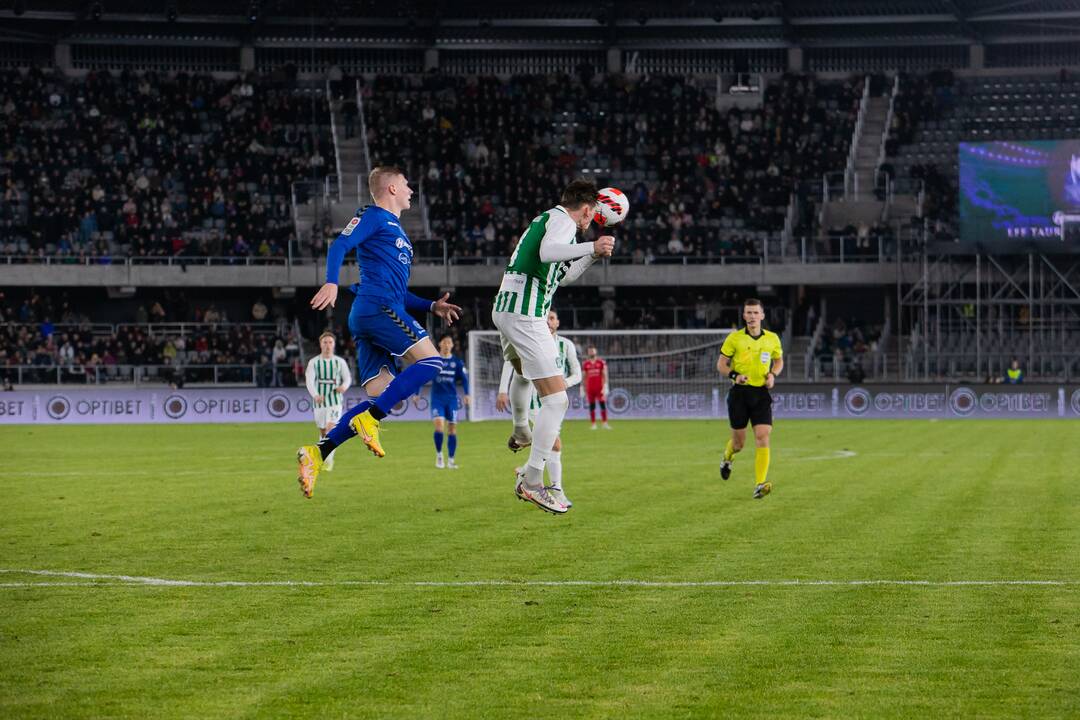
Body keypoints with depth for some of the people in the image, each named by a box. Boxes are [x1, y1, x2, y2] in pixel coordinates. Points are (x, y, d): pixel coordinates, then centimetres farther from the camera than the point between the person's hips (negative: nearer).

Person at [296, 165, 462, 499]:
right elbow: (340, 246, -10)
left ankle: (317, 453, -10)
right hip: (376, 306, -9)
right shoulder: (374, 217, 5)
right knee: (430, 360, -18)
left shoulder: (396, 231, 32)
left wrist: (432, 307, 26)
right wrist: (331, 282, -27)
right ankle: (369, 420, -24)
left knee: (381, 398, 0)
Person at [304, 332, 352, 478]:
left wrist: (344, 386, -15)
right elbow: (309, 381, -11)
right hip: (319, 400, 2)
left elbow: (347, 378, 10)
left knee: (330, 429, -19)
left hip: (335, 400, -2)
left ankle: (328, 460, -20)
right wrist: (315, 395, -30)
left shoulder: (340, 362, 3)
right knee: (322, 431, 10)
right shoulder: (313, 362, 0)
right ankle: (325, 458, 30)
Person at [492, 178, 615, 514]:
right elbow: (547, 252, -30)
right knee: (556, 399, -11)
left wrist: (593, 254, 33)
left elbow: (564, 275, 34)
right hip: (526, 316, -10)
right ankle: (532, 482, -15)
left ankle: (521, 433, 62)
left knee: (523, 371, 41)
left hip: (503, 309, 10)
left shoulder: (546, 219, 22)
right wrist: (590, 247, -31)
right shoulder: (563, 221, -7)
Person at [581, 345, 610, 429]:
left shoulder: (601, 362, 3)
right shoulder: (585, 364, 8)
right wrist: (583, 389, 9)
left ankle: (605, 423, -4)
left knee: (603, 405, -6)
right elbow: (584, 377, 12)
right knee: (591, 406, 2)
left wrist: (605, 387, -8)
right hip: (590, 387, 2)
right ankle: (593, 424, 5)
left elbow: (604, 375, 1)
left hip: (600, 387, -2)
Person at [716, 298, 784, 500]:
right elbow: (721, 364, 3)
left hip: (761, 393, 1)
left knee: (763, 437, -14)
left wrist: (772, 374, -1)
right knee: (738, 441, 6)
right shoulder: (734, 338, -2)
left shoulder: (772, 339, 4)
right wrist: (734, 375, -16)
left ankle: (759, 486, -15)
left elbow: (779, 360, 20)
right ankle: (727, 458, 44)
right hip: (740, 392, -1)